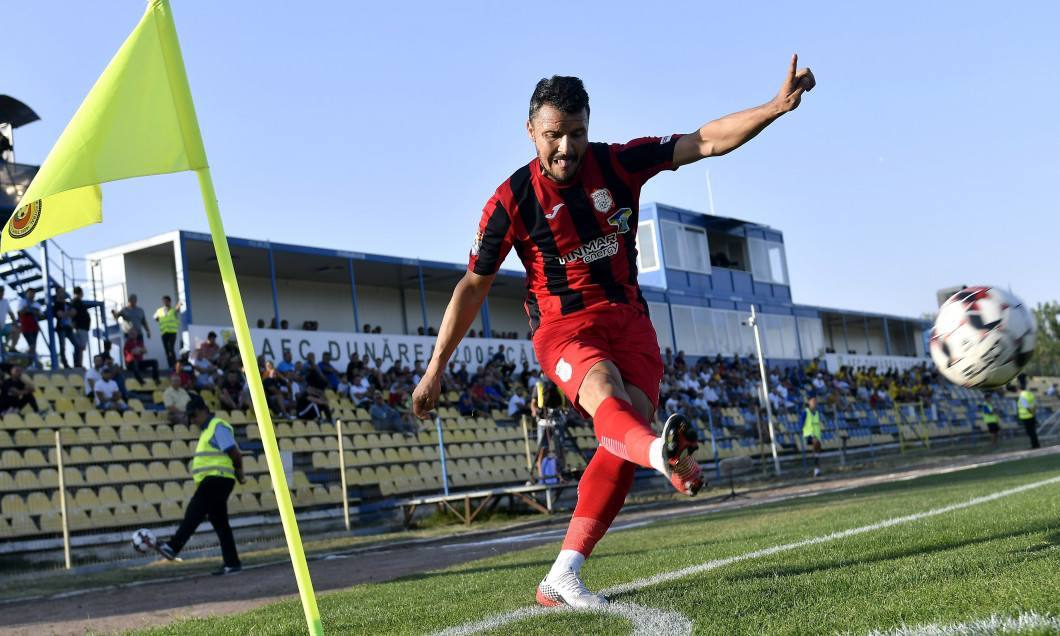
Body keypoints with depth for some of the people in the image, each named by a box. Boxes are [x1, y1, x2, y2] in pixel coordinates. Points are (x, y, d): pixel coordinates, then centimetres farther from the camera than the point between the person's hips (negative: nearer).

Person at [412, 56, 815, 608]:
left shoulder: (618, 164, -1)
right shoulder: (511, 201, -7)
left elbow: (706, 142, 0)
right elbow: (473, 285, 1)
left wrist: (778, 105, -12)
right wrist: (435, 369, 1)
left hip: (627, 319, 3)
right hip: (563, 325, -2)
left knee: (629, 423, -20)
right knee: (604, 393, -34)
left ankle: (562, 578, -18)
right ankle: (667, 459, -70)